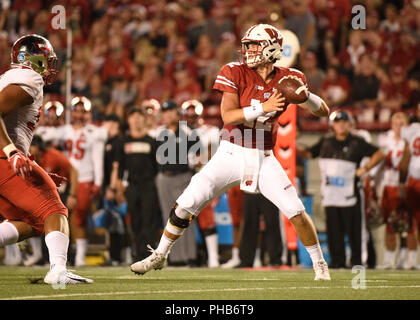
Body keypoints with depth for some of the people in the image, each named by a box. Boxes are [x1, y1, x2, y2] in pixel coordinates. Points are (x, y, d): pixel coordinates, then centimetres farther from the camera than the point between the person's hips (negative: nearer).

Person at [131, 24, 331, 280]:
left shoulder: (288, 79, -2)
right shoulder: (236, 73, -8)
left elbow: (324, 112, 0)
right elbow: (228, 116, -18)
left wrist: (305, 96, -20)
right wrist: (263, 107, -30)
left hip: (264, 158, 1)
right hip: (231, 154, -1)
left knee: (297, 212, -8)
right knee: (185, 206, -6)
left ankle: (320, 265, 12)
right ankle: (159, 256, 15)